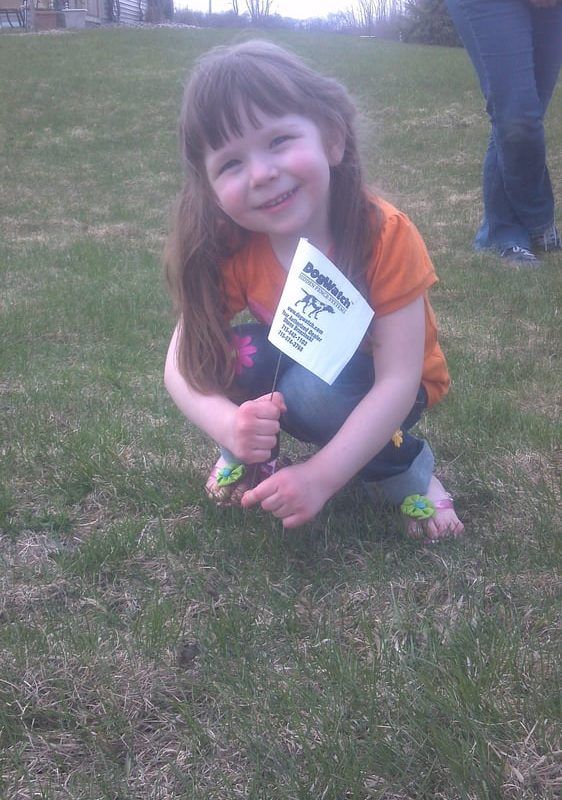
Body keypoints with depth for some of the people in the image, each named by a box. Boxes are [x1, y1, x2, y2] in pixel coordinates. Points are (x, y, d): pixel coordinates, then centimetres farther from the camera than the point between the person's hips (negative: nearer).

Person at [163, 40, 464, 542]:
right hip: (289, 369, 3)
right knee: (245, 351, -28)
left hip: (374, 394, -3)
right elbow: (181, 366, -19)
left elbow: (398, 381, -31)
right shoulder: (227, 249, -20)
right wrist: (231, 426, -40)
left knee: (313, 389, -34)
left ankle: (411, 475, -7)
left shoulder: (386, 237, -30)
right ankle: (248, 459, 1)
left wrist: (320, 476, -39)